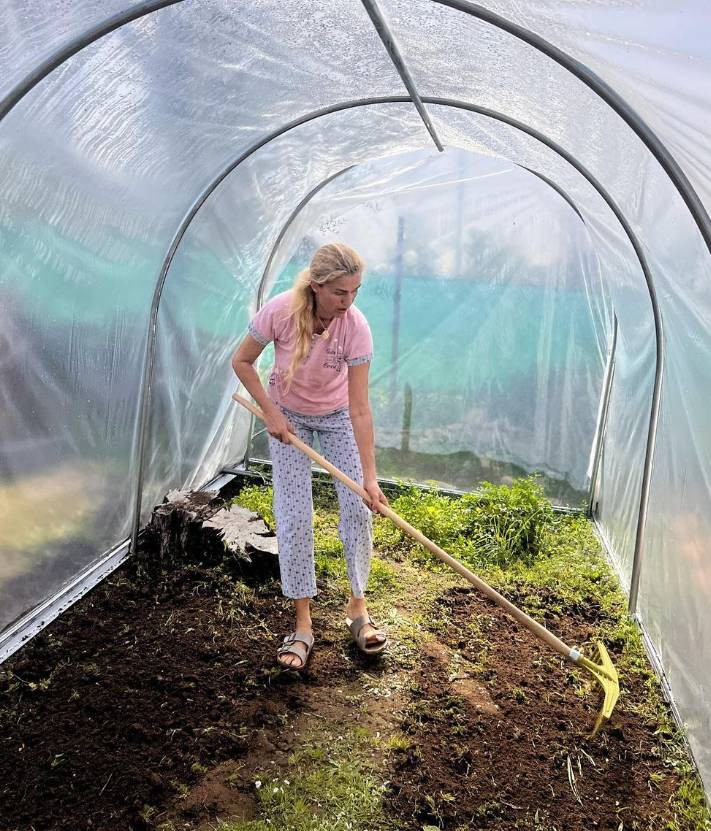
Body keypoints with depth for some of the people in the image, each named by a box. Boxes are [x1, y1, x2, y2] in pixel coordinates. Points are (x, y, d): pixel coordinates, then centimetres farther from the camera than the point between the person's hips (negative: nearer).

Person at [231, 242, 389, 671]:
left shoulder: (356, 326, -30)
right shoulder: (280, 311, -31)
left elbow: (359, 408, -29)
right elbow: (242, 362, -14)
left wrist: (370, 476, -31)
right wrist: (271, 414, -20)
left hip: (337, 415, 1)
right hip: (287, 415, 0)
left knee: (358, 507, -4)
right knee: (294, 517, -4)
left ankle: (358, 609, 17)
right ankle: (303, 625, 8)